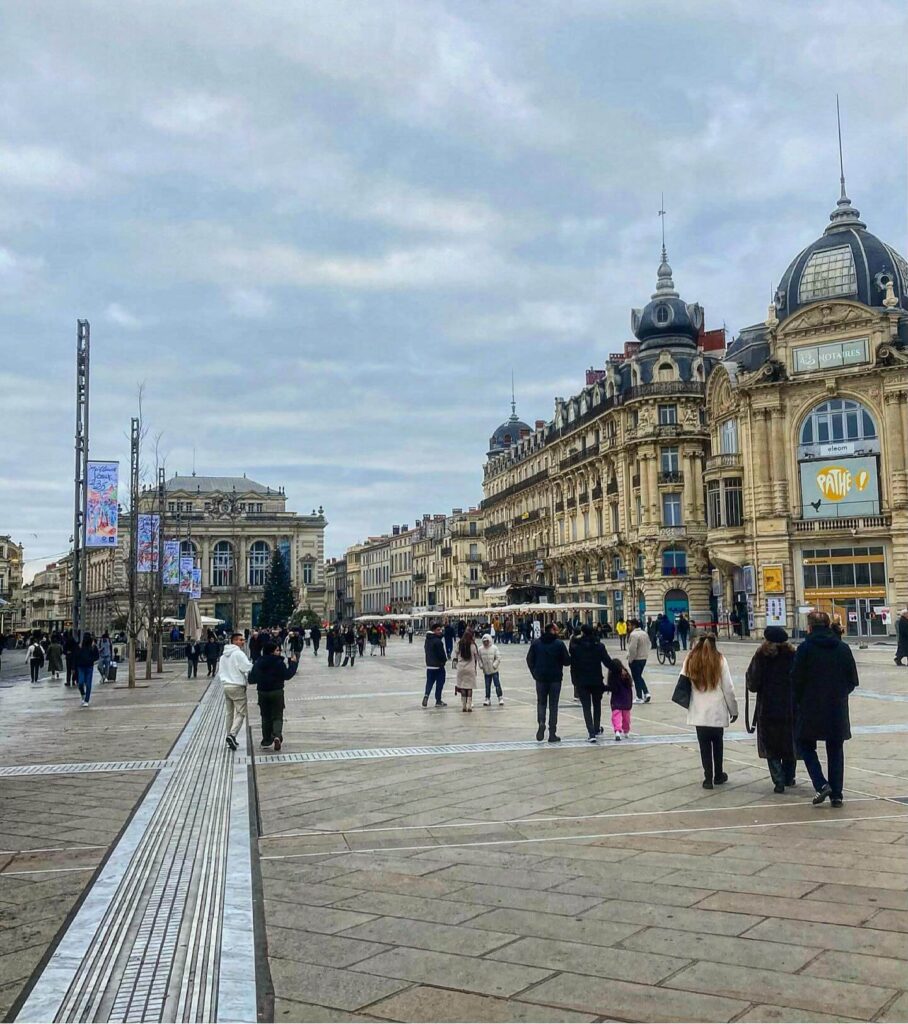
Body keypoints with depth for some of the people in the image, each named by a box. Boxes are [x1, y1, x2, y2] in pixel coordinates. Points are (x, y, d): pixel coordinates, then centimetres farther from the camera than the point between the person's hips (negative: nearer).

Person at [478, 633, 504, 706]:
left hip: (494, 670, -2)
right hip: (486, 671, 2)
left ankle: (500, 698, 4)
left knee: (497, 684, -4)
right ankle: (487, 699, 17)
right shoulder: (481, 649, -1)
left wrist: (494, 665, -13)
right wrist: (481, 665, -3)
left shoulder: (494, 648, -7)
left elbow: (498, 658, -6)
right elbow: (479, 658, 8)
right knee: (487, 686, 8)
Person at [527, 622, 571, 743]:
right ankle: (552, 734, 6)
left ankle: (541, 722, -10)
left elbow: (529, 659, 1)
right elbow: (567, 661, -10)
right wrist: (570, 657, 12)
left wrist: (535, 673, 10)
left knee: (541, 702, 17)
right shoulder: (559, 644, -9)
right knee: (553, 705, 7)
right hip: (555, 678, -2)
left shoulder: (536, 643, 0)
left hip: (540, 678, 2)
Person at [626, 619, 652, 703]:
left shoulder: (633, 634, -20)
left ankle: (639, 698, 9)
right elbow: (649, 645, 15)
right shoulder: (645, 633, 9)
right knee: (639, 677, 21)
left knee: (636, 678, 3)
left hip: (636, 659, -8)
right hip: (644, 658, 8)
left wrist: (630, 659, -14)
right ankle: (646, 693, 9)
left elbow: (632, 649, -25)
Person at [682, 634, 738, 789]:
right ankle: (718, 775, 26)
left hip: (698, 712, 1)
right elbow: (728, 688, -4)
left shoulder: (690, 660, 0)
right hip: (718, 711, -1)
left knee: (704, 744, 8)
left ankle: (708, 777, 5)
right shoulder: (720, 660, -6)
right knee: (717, 743, 16)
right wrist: (733, 710, 4)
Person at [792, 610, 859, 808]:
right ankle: (836, 795, 12)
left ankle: (821, 785, -5)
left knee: (805, 744, 12)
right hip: (838, 708, 3)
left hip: (811, 708, -3)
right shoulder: (843, 648, 2)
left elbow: (796, 680, -9)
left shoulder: (805, 648, -9)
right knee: (835, 750, 12)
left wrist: (799, 701, 7)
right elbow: (853, 680, 5)